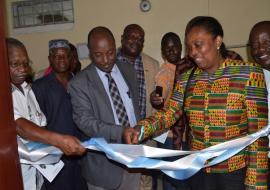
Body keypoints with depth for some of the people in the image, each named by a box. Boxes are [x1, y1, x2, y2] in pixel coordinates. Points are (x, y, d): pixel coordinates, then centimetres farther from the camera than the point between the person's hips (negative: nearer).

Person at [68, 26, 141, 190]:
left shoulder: (128, 70, 4)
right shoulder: (79, 83, -13)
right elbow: (85, 121, -18)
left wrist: (138, 135, 9)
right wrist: (120, 132, -30)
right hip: (104, 162, -4)